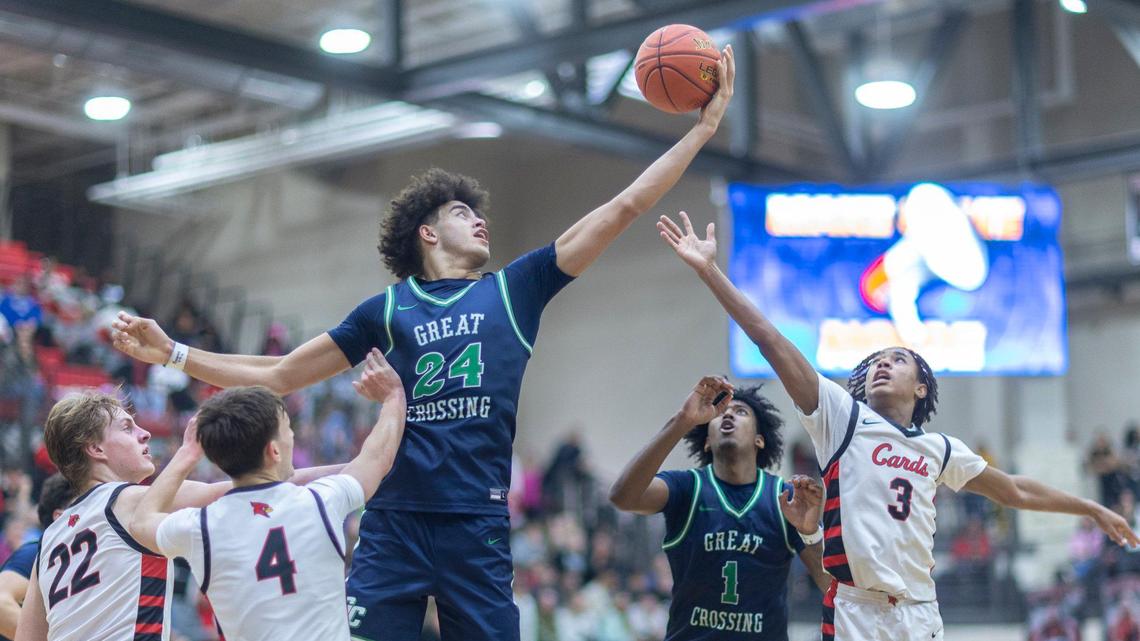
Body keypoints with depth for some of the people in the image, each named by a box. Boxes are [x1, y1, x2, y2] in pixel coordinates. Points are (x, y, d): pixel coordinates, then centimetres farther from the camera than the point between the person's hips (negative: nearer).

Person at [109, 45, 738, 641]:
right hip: (393, 523, 0)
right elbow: (280, 376, 14)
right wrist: (174, 353, 7)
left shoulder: (515, 290, 10)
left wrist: (704, 124, 5)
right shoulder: (385, 310, 10)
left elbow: (623, 208, 7)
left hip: (479, 527, 1)